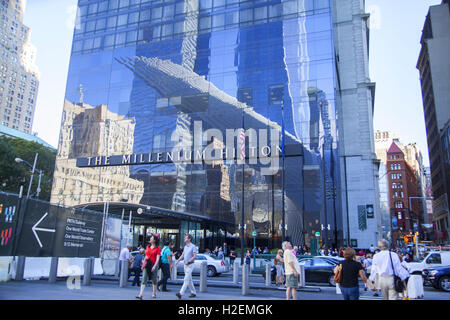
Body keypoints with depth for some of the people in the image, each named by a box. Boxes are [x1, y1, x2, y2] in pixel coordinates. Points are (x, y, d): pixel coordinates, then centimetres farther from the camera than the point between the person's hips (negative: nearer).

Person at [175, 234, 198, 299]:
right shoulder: (185, 247, 15)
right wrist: (177, 261, 3)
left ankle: (181, 293, -16)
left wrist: (188, 262, -20)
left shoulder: (193, 246, -11)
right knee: (189, 280, 12)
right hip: (185, 265, 8)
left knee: (186, 280, -11)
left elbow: (195, 256, -17)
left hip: (190, 265, -8)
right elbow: (182, 255, 17)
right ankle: (193, 293, 21)